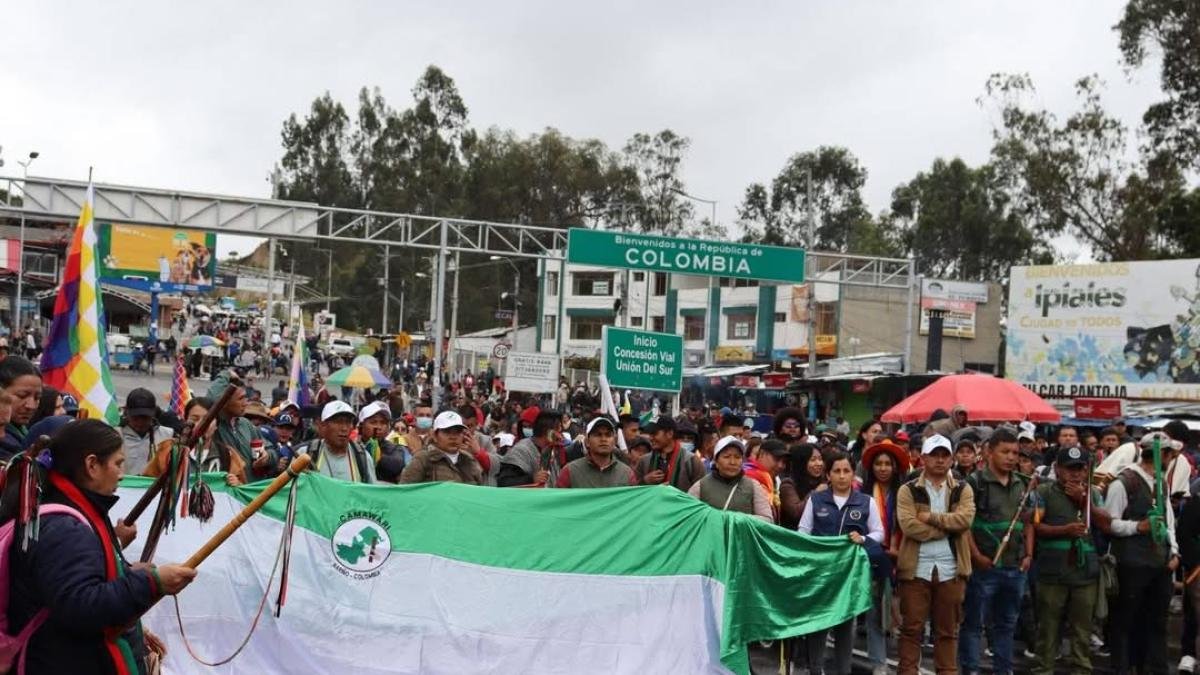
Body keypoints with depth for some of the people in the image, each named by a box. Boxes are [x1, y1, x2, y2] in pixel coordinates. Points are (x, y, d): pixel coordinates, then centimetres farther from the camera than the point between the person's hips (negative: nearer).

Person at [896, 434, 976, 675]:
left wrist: (930, 516, -12)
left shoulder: (963, 490, 8)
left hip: (951, 569, 2)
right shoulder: (908, 490, 2)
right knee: (912, 627, 3)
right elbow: (909, 526, -13)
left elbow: (964, 519, -11)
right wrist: (948, 528, -11)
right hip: (916, 568, -2)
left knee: (948, 629, 10)